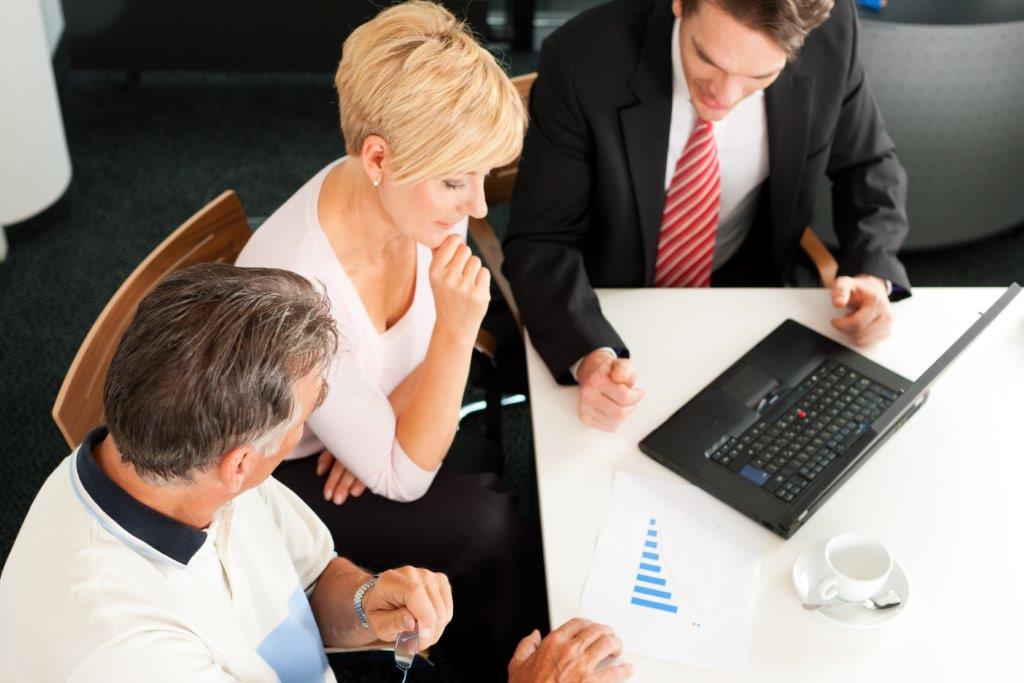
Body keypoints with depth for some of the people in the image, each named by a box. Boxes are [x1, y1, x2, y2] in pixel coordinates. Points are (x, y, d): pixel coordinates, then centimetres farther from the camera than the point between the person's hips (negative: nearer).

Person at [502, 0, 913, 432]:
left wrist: (873, 273, -18)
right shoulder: (583, 61, -26)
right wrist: (588, 354, -38)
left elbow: (867, 165, -1)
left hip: (748, 295, 4)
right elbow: (542, 240, -21)